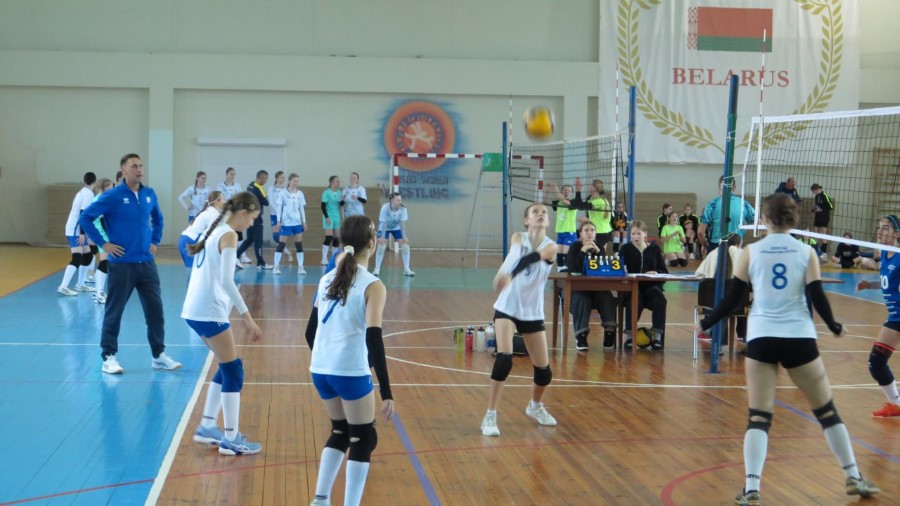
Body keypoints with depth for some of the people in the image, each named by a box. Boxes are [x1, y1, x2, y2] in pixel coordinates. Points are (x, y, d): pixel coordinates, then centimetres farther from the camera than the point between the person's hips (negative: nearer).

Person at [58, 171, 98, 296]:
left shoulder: (83, 192, 16)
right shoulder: (88, 194, -13)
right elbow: (83, 214, -20)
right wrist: (82, 233, -23)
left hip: (76, 230, 10)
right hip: (75, 231, -10)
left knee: (88, 256, 16)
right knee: (77, 259, -18)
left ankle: (80, 284, 21)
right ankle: (63, 287, -26)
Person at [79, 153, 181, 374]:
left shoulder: (149, 194, 5)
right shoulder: (113, 196, -10)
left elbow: (158, 218, 25)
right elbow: (85, 218, -8)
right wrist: (102, 243, -9)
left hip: (146, 263, 5)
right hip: (121, 264, -5)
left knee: (155, 310, 7)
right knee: (114, 312, 3)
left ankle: (159, 356, 18)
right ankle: (108, 357, 13)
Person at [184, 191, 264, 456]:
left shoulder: (215, 229, 15)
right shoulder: (229, 235, -12)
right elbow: (226, 280, -22)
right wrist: (247, 316, -22)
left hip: (197, 310, 9)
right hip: (209, 312, -9)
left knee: (227, 367, 18)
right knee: (234, 371, -3)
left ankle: (207, 427, 22)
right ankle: (231, 439, -1)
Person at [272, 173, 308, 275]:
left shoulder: (300, 194, 7)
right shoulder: (283, 193, -4)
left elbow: (302, 208, 11)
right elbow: (279, 207, -3)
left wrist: (304, 221, 8)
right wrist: (278, 221, -8)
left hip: (297, 222, 4)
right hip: (286, 222, -4)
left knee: (299, 244, 2)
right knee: (281, 244, -2)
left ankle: (300, 267, 7)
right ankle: (276, 267, 5)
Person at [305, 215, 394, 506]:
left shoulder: (327, 279, 10)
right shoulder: (372, 286, -8)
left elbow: (311, 331, 15)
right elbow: (373, 339, -16)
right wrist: (386, 392, -16)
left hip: (320, 370, 6)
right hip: (351, 373, -6)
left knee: (340, 432, 24)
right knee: (363, 439, 9)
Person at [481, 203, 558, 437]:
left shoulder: (550, 247, -10)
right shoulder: (518, 238, -3)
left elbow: (528, 259, -31)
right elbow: (513, 256, -25)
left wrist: (509, 275, -49)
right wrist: (502, 274, -46)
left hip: (533, 313, 1)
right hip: (507, 308, -1)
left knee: (544, 370, 5)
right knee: (504, 360, -20)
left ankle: (535, 406, 36)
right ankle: (490, 416, -11)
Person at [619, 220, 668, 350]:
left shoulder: (655, 249, 14)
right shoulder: (626, 249, 12)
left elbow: (665, 272, 8)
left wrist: (656, 273, -15)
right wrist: (622, 271, -25)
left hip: (651, 286, 2)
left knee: (659, 299, -31)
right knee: (635, 299, -35)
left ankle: (657, 336, -26)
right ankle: (629, 335, -29)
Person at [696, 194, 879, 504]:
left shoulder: (750, 252, 2)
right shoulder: (806, 252, 2)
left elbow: (732, 298, 2)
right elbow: (817, 298, -2)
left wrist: (705, 324, 15)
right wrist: (835, 327, 15)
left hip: (761, 339, 0)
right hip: (799, 339, 0)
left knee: (759, 417, 1)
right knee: (826, 410, 14)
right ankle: (853, 478, 21)